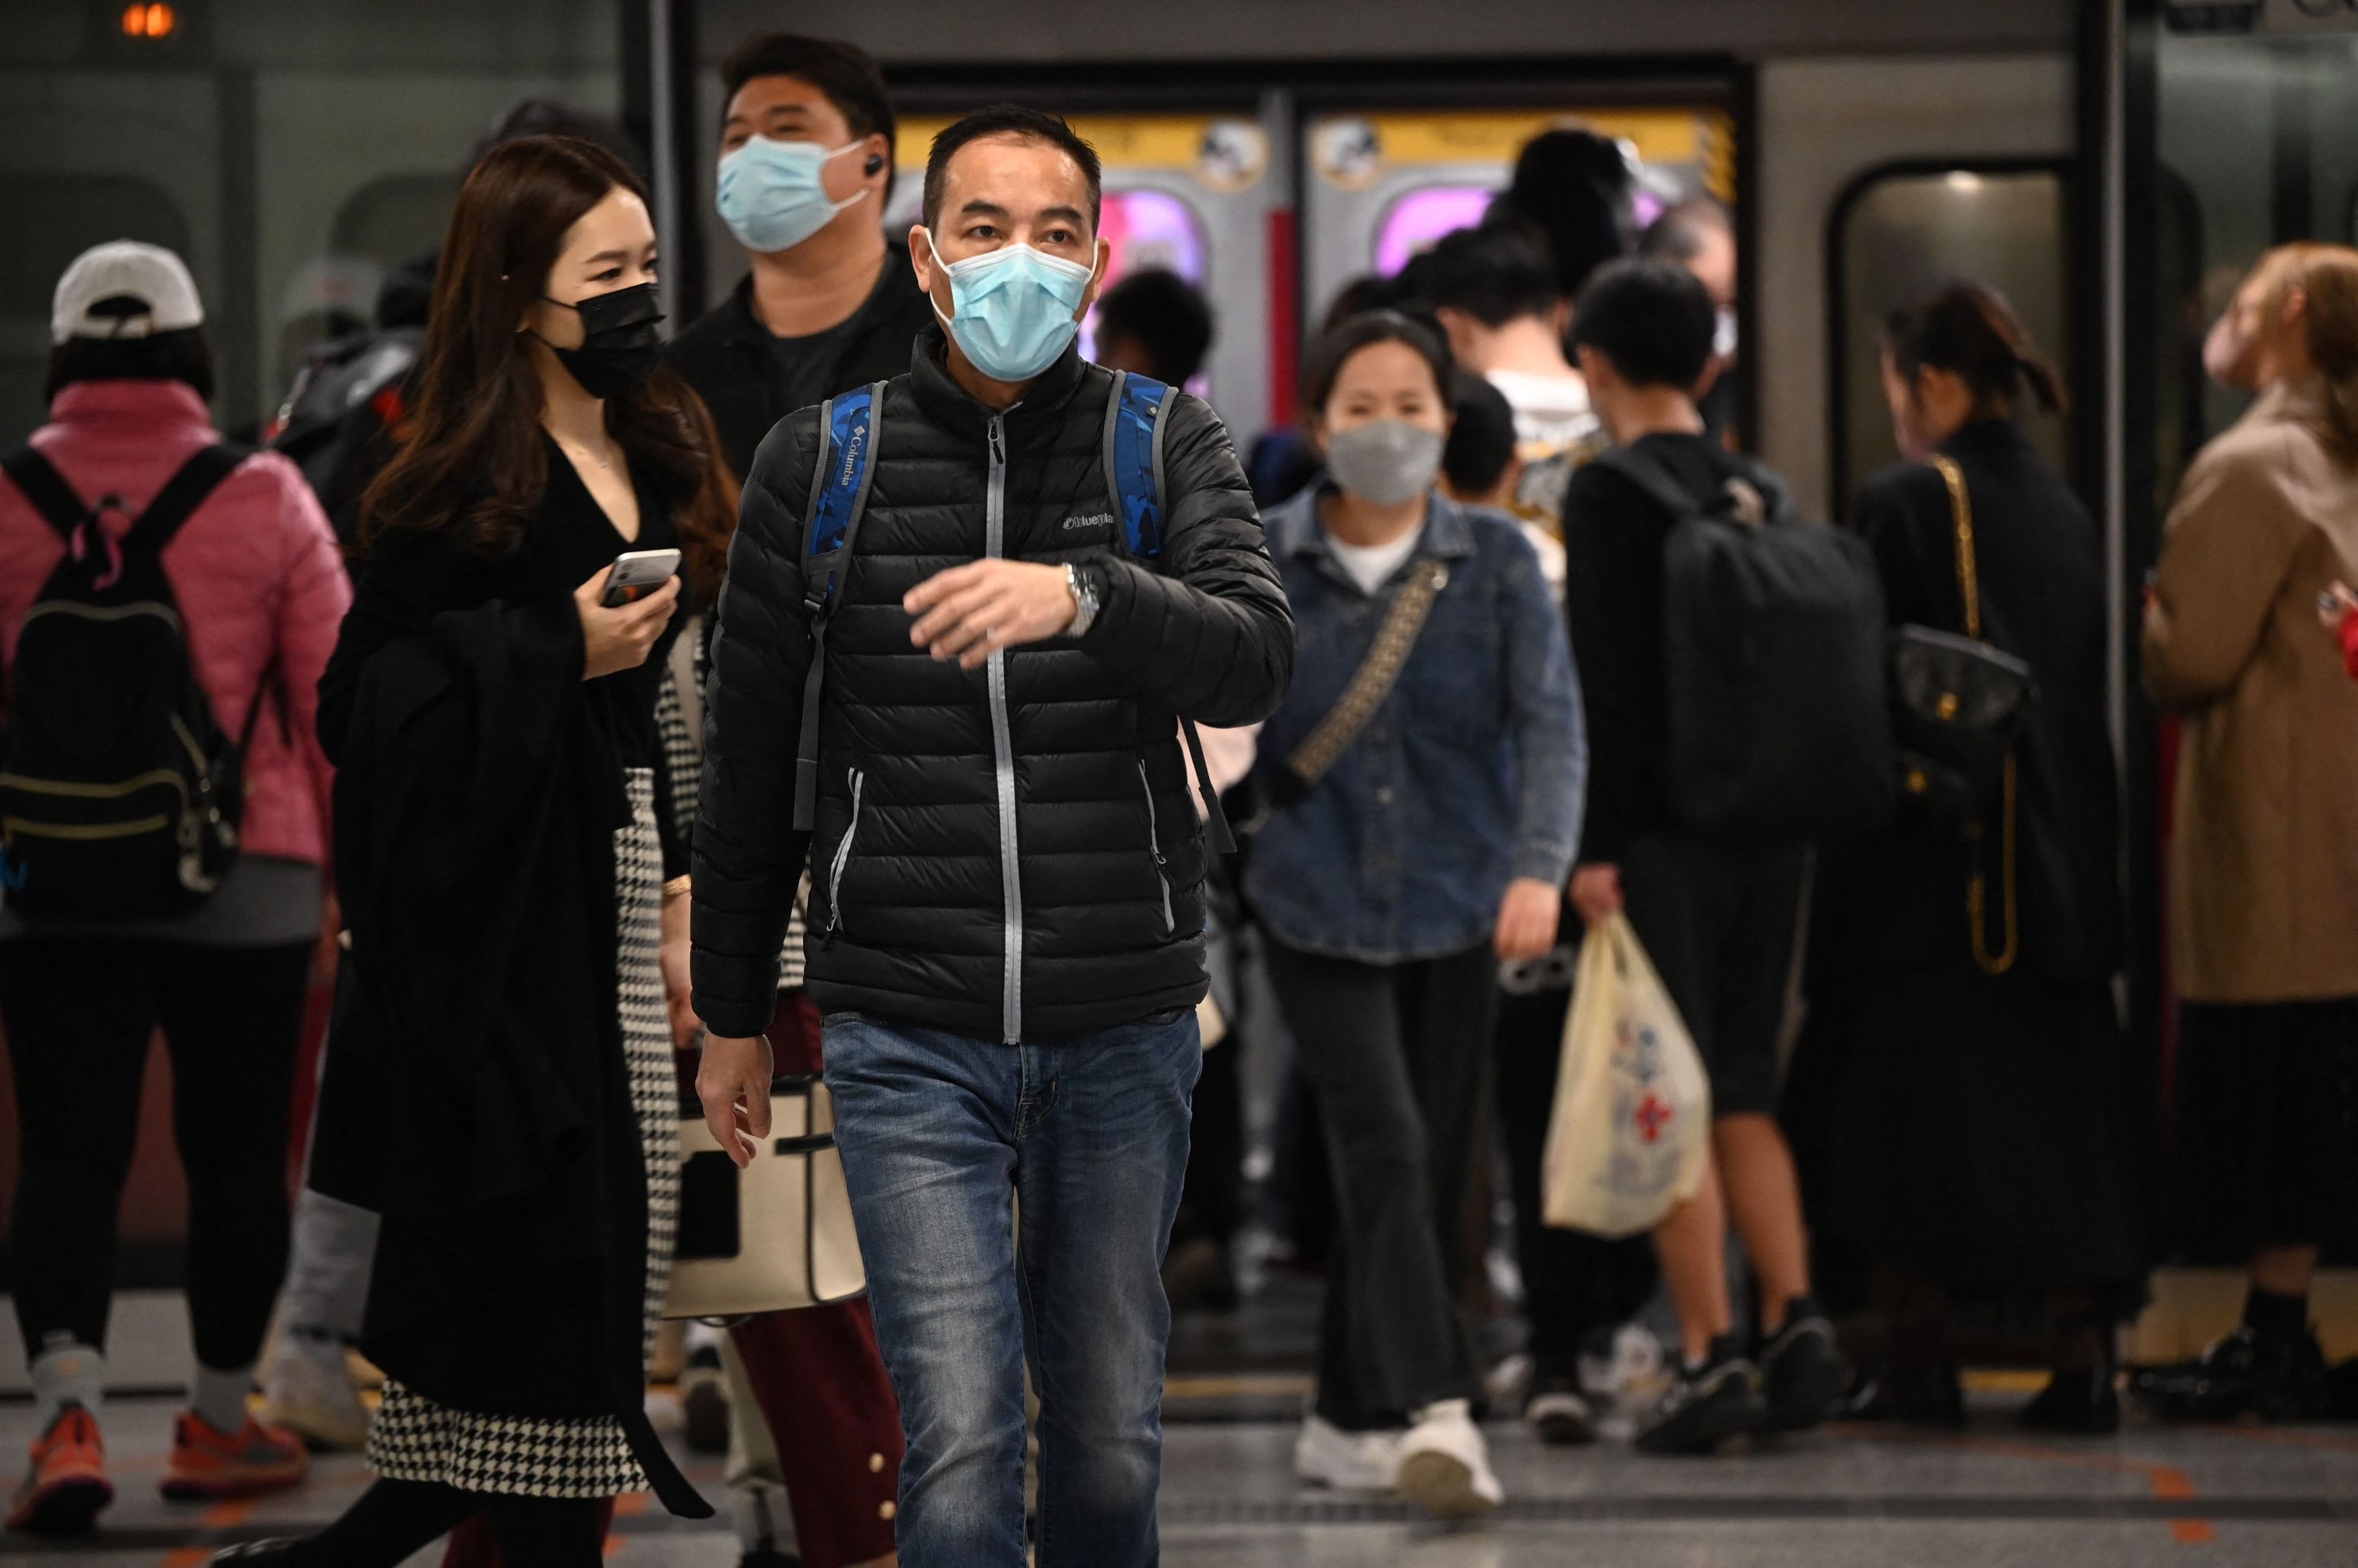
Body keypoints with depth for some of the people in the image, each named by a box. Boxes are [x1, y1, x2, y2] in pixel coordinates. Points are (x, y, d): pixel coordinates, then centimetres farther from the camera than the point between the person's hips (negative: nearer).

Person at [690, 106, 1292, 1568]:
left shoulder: (1170, 445, 3)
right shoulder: (819, 463, 3)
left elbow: (1256, 657, -15)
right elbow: (751, 761, 11)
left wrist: (1082, 597, -34)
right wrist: (733, 1018, 14)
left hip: (1125, 1027, 1)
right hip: (909, 1036, -1)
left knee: (1110, 1444, 10)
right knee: (961, 1444, -12)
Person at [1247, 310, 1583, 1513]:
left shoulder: (1497, 559, 0)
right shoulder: (1259, 564, -2)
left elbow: (1550, 720, -9)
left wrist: (1540, 868, -21)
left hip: (1454, 911, 2)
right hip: (1318, 906, -2)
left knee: (1431, 1174, 8)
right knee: (1386, 1148, -17)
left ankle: (1349, 1420, 23)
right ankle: (1435, 1415, -25)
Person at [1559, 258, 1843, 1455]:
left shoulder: (1609, 493, -9)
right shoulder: (1762, 491, 11)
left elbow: (1606, 680, -14)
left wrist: (1595, 843, -14)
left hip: (1663, 827, -6)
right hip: (1769, 830, 6)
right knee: (1744, 1085, 14)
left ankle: (1712, 1354, -6)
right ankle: (1795, 1322, 6)